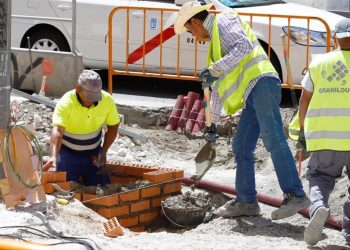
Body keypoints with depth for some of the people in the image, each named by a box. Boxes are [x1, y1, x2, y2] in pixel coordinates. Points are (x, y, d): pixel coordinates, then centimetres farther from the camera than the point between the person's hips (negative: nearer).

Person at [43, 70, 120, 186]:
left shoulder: (107, 100, -15)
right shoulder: (66, 103, -27)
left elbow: (113, 126, 1)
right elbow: (57, 130, -39)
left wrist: (103, 152, -9)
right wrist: (53, 157, -54)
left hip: (93, 153, 3)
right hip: (68, 153, -3)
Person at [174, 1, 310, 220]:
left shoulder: (224, 21, 3)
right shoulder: (215, 38, 31)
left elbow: (244, 46, -17)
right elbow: (218, 86, 35)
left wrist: (214, 69, -16)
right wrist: (213, 123, 37)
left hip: (261, 82, -10)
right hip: (252, 95, 10)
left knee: (273, 139, -18)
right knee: (241, 147, 10)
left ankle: (295, 195, -23)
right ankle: (246, 201, 16)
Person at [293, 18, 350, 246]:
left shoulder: (319, 63, 8)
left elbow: (304, 100, 11)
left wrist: (303, 130, 22)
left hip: (323, 136, 2)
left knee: (320, 176, 16)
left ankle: (319, 206, -16)